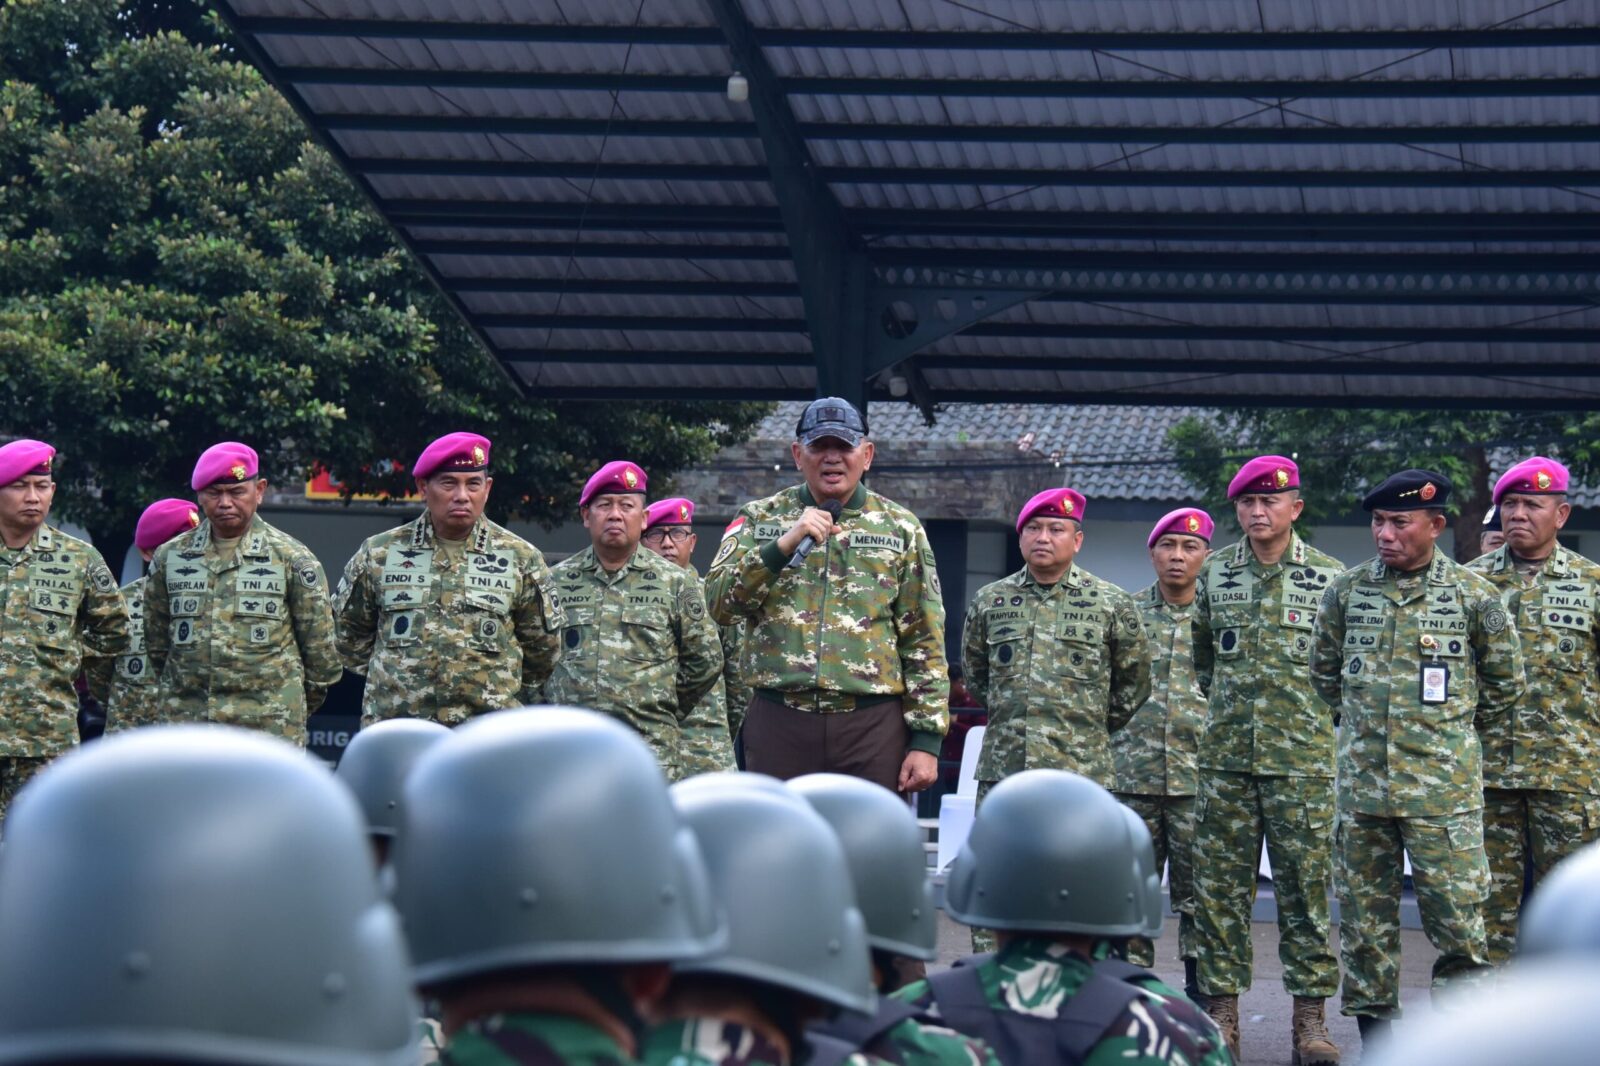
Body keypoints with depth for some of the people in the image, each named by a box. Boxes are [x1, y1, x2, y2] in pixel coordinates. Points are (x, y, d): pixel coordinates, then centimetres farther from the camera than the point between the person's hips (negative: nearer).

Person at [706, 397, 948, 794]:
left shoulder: (900, 527, 8)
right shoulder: (759, 519, 8)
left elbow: (925, 639, 5)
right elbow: (717, 602, -5)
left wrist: (926, 738, -2)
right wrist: (784, 544, -17)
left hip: (873, 728, 0)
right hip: (778, 722, 0)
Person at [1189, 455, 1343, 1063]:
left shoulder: (1329, 577, 3)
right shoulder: (1214, 574, 8)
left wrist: (1310, 714, 8)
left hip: (1304, 759, -2)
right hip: (1225, 757, 2)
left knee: (1306, 886, 0)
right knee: (1219, 887, 1)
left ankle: (1310, 1015, 5)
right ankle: (1221, 1008, 8)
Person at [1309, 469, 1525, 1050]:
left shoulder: (1473, 594, -1)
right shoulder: (1347, 590, 5)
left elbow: (1505, 679, 10)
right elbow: (1323, 669, 20)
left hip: (1443, 785, -3)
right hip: (1362, 782, 3)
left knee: (1457, 916, -5)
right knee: (1365, 915, 7)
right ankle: (1375, 1035, 17)